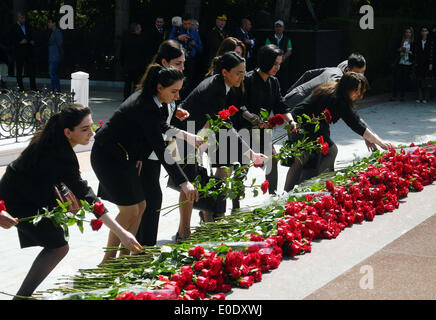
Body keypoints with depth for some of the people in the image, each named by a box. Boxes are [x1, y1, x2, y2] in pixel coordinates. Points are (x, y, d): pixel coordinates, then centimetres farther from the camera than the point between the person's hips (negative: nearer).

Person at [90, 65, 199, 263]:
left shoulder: (144, 97, 3)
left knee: (140, 206, 8)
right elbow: (160, 149, -30)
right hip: (108, 157, -10)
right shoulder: (147, 109, -26)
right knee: (129, 210, -11)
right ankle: (107, 262, -1)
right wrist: (183, 182, -32)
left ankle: (123, 257, 14)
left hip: (122, 156, 10)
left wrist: (139, 156, 5)